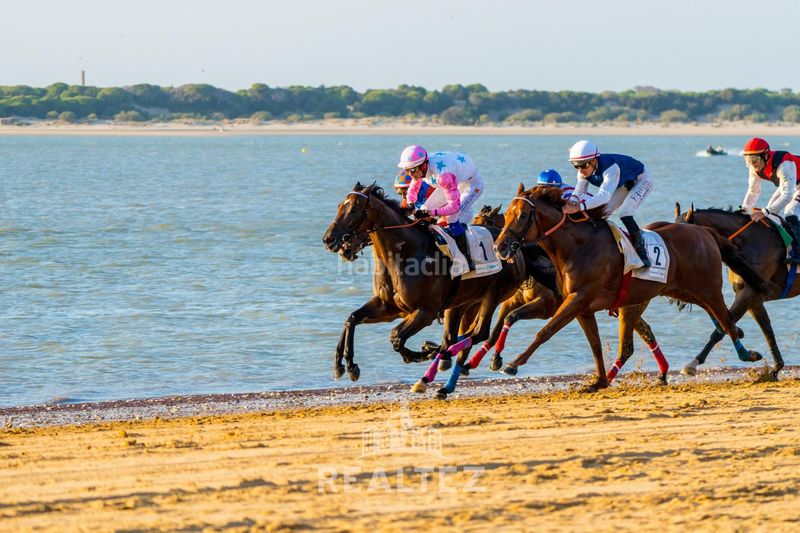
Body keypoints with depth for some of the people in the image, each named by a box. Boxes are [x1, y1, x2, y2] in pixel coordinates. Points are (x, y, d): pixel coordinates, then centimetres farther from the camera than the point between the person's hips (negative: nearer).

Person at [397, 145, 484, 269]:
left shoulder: (442, 174, -42)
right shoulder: (419, 167, -18)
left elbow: (454, 206, -40)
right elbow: (412, 191, 0)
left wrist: (429, 213, -47)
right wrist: (411, 204, -22)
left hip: (472, 185, -8)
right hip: (456, 183, 8)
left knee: (451, 217, -27)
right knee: (423, 210, 2)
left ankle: (467, 259, -18)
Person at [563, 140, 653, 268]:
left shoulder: (610, 167, -43)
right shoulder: (584, 171, -19)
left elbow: (604, 195, -55)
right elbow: (578, 192, -21)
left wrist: (578, 207, -66)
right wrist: (571, 201, -46)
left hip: (641, 180, -8)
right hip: (624, 184, 8)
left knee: (625, 215, -26)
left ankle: (641, 251, -15)